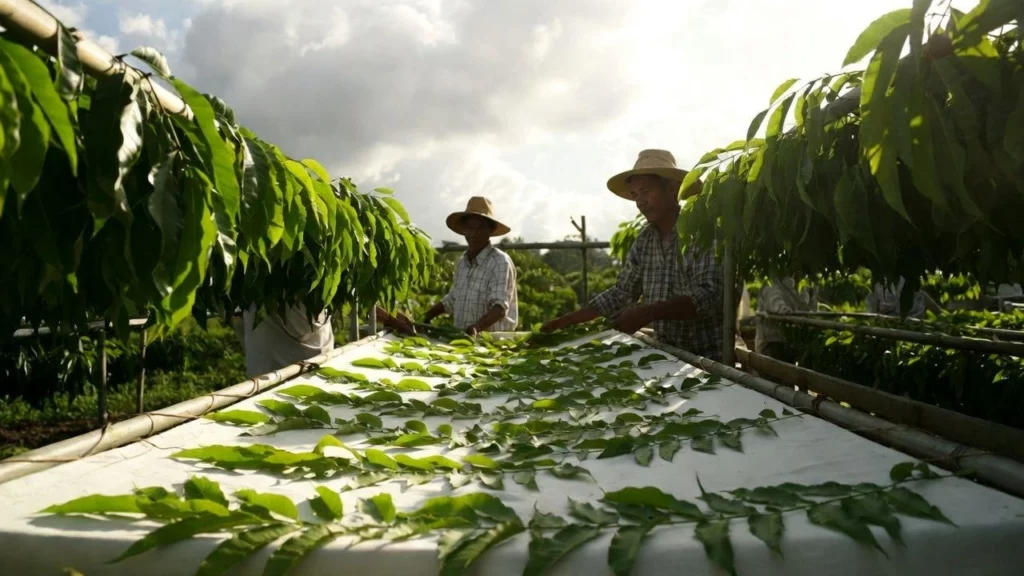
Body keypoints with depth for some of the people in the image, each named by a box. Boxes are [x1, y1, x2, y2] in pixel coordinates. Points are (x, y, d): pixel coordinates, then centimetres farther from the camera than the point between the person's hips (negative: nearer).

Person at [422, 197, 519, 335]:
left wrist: (477, 327, -36)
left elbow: (500, 307, -20)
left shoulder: (500, 262, -10)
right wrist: (424, 319, 16)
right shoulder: (462, 262, 12)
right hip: (462, 337, 6)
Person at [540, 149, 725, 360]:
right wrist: (566, 321, 5)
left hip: (707, 358, -5)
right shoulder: (644, 240, 7)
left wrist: (649, 312, -33)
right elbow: (621, 293, 12)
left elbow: (710, 296, -23)